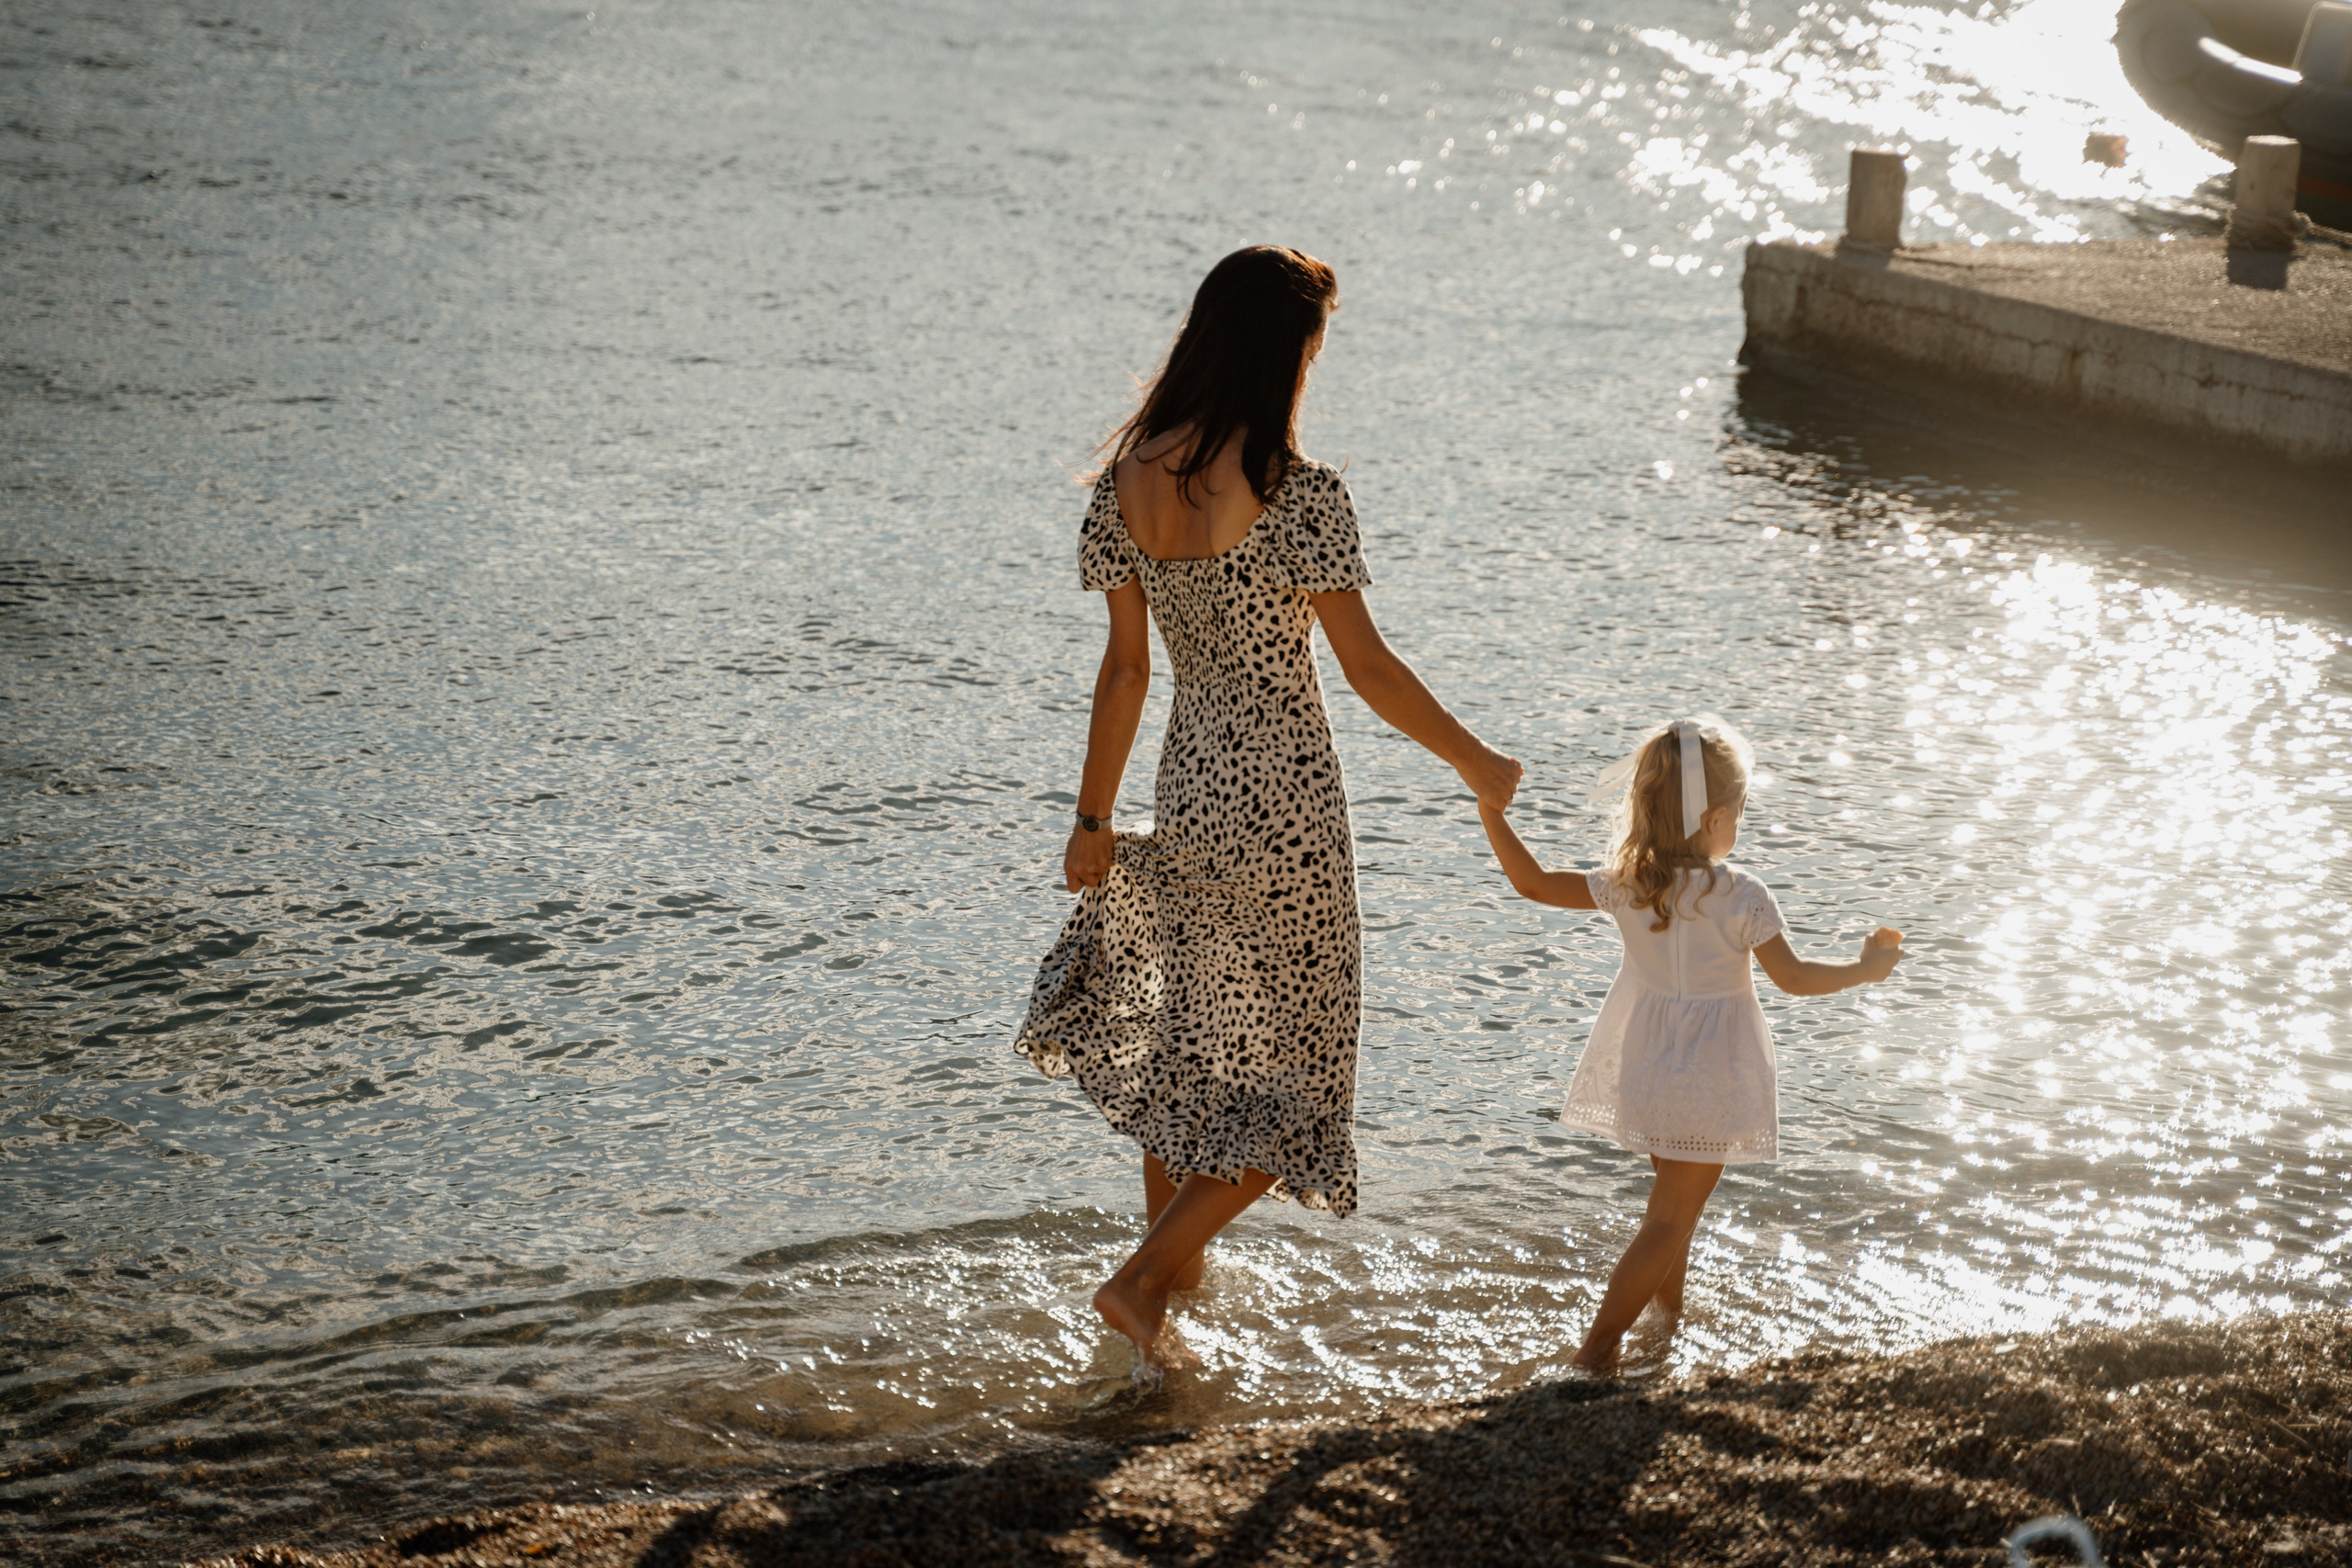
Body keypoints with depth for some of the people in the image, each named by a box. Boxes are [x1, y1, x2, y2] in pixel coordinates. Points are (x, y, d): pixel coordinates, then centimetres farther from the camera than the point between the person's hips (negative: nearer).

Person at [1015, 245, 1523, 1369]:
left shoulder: (1127, 480, -3)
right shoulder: (1297, 493, -20)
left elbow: (1124, 667, 2)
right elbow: (1367, 666, -16)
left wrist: (1094, 819, 9)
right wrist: (1476, 764, -3)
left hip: (1188, 789, 6)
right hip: (1283, 803, -6)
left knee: (1190, 1027, 25)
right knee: (1287, 1075, 8)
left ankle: (1175, 1252, 36)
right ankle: (1144, 1279, 1)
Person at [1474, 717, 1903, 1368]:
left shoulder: (1625, 885, -6)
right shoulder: (1740, 897, -18)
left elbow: (1532, 882, -1)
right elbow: (1794, 977, -11)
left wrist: (1491, 813, 7)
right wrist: (1865, 969, 3)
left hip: (1645, 1065, 6)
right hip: (1707, 1080, -6)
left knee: (1678, 1201, 27)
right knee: (1669, 1219, 0)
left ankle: (1670, 1311, 42)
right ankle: (1596, 1348, -4)